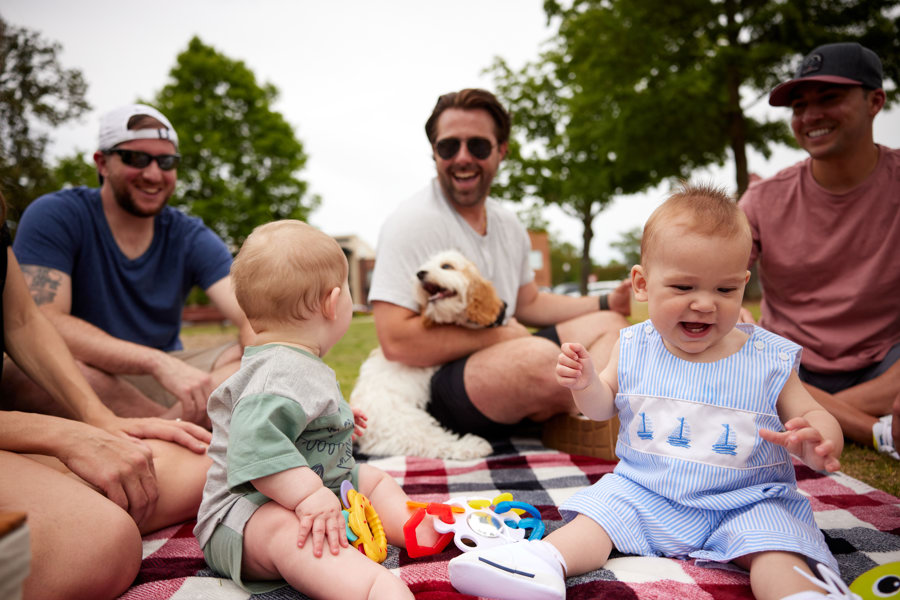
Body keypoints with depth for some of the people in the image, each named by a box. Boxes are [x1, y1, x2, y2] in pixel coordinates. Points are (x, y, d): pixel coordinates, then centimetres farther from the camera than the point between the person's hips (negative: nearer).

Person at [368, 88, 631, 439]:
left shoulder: (507, 224, 11)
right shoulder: (412, 224, -15)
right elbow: (396, 341, -23)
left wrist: (607, 302, 12)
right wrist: (497, 335, -16)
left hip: (504, 366, 9)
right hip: (436, 387, -9)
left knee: (608, 323, 6)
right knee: (540, 356, -35)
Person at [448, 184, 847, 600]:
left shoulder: (770, 361, -7)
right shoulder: (634, 348, -2)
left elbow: (814, 415, 0)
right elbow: (604, 407, 11)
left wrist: (818, 444, -27)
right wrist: (586, 384, -15)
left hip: (744, 503, -1)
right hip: (641, 492, 2)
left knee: (775, 547, -29)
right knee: (599, 511, -16)